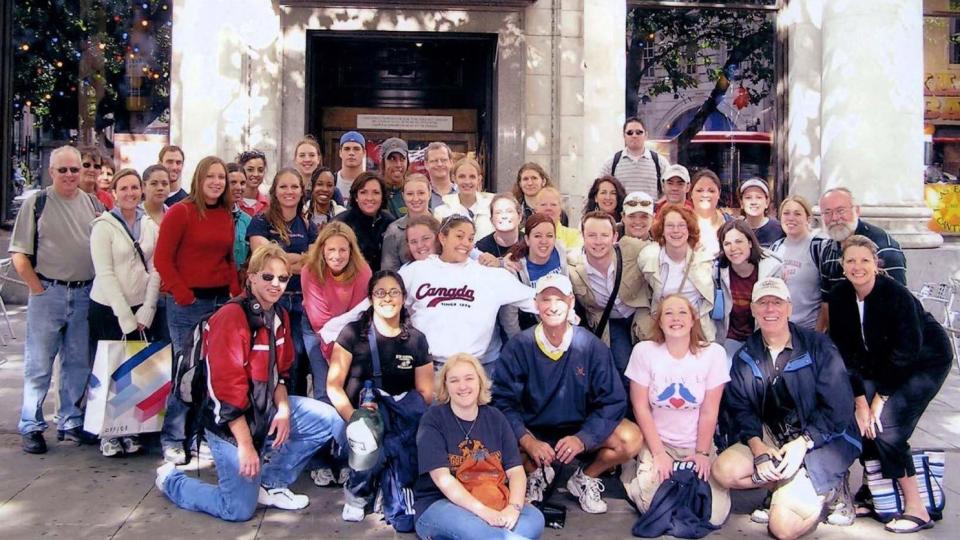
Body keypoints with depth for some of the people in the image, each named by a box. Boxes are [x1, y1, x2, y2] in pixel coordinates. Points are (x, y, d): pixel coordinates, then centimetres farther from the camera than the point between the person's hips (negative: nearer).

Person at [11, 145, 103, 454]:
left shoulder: (93, 205, 9)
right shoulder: (36, 203, -2)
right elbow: (19, 254, -4)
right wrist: (38, 288, -9)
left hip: (85, 294, 4)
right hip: (48, 293, -4)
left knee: (78, 363, 10)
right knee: (39, 364, 3)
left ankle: (70, 423, 22)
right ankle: (31, 427, 13)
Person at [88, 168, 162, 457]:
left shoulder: (150, 225, 6)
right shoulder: (104, 226, -6)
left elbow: (155, 270, 5)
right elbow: (105, 274, -11)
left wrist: (146, 311, -4)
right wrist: (126, 316, -14)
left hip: (142, 311, 3)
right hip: (109, 309, -3)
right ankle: (108, 434, 14)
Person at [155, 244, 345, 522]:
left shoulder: (280, 316, 4)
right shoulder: (230, 318, -22)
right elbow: (227, 388, -24)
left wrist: (283, 407, -9)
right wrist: (245, 445, -23)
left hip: (266, 408, 8)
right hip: (230, 421, -8)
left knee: (330, 421, -5)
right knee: (239, 510, -4)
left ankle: (271, 482, 8)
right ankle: (171, 480, 22)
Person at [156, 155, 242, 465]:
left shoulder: (227, 216, 13)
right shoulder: (180, 212, -4)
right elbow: (162, 258, -8)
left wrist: (235, 291, 6)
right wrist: (182, 294, -13)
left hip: (221, 301, 6)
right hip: (188, 303, -6)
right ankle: (172, 440, 10)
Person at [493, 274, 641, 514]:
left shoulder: (592, 347, -9)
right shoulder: (518, 346, -11)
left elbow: (613, 402, -11)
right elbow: (503, 400, -14)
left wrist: (583, 439, -25)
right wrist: (527, 441, -28)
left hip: (580, 431, 1)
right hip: (532, 431, 0)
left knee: (631, 438, -25)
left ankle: (585, 478, 8)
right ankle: (536, 473, 6)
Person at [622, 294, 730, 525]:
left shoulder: (713, 353, -12)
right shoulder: (644, 351, -13)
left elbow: (709, 411, -7)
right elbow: (641, 407, -9)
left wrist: (702, 453, -7)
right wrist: (658, 453, -12)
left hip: (697, 445, 1)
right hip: (657, 441, -1)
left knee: (714, 515, -14)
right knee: (652, 504, -20)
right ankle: (639, 471, 13)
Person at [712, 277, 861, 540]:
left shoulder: (818, 346, -9)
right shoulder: (745, 357, 4)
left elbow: (838, 407, -12)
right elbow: (740, 409, -1)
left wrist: (803, 443, -22)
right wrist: (758, 447, -18)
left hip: (823, 441, -5)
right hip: (772, 437, 5)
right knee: (724, 470, -19)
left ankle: (825, 490, 9)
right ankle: (791, 485, -3)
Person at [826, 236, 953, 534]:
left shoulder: (896, 295, -27)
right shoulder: (839, 297, -12)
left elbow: (906, 352, -25)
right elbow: (845, 353, -12)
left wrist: (879, 398, -22)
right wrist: (860, 400, -17)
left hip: (925, 362, -5)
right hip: (881, 363, 6)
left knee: (886, 426, -17)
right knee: (864, 420, -7)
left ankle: (916, 509, -7)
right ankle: (870, 491, 12)